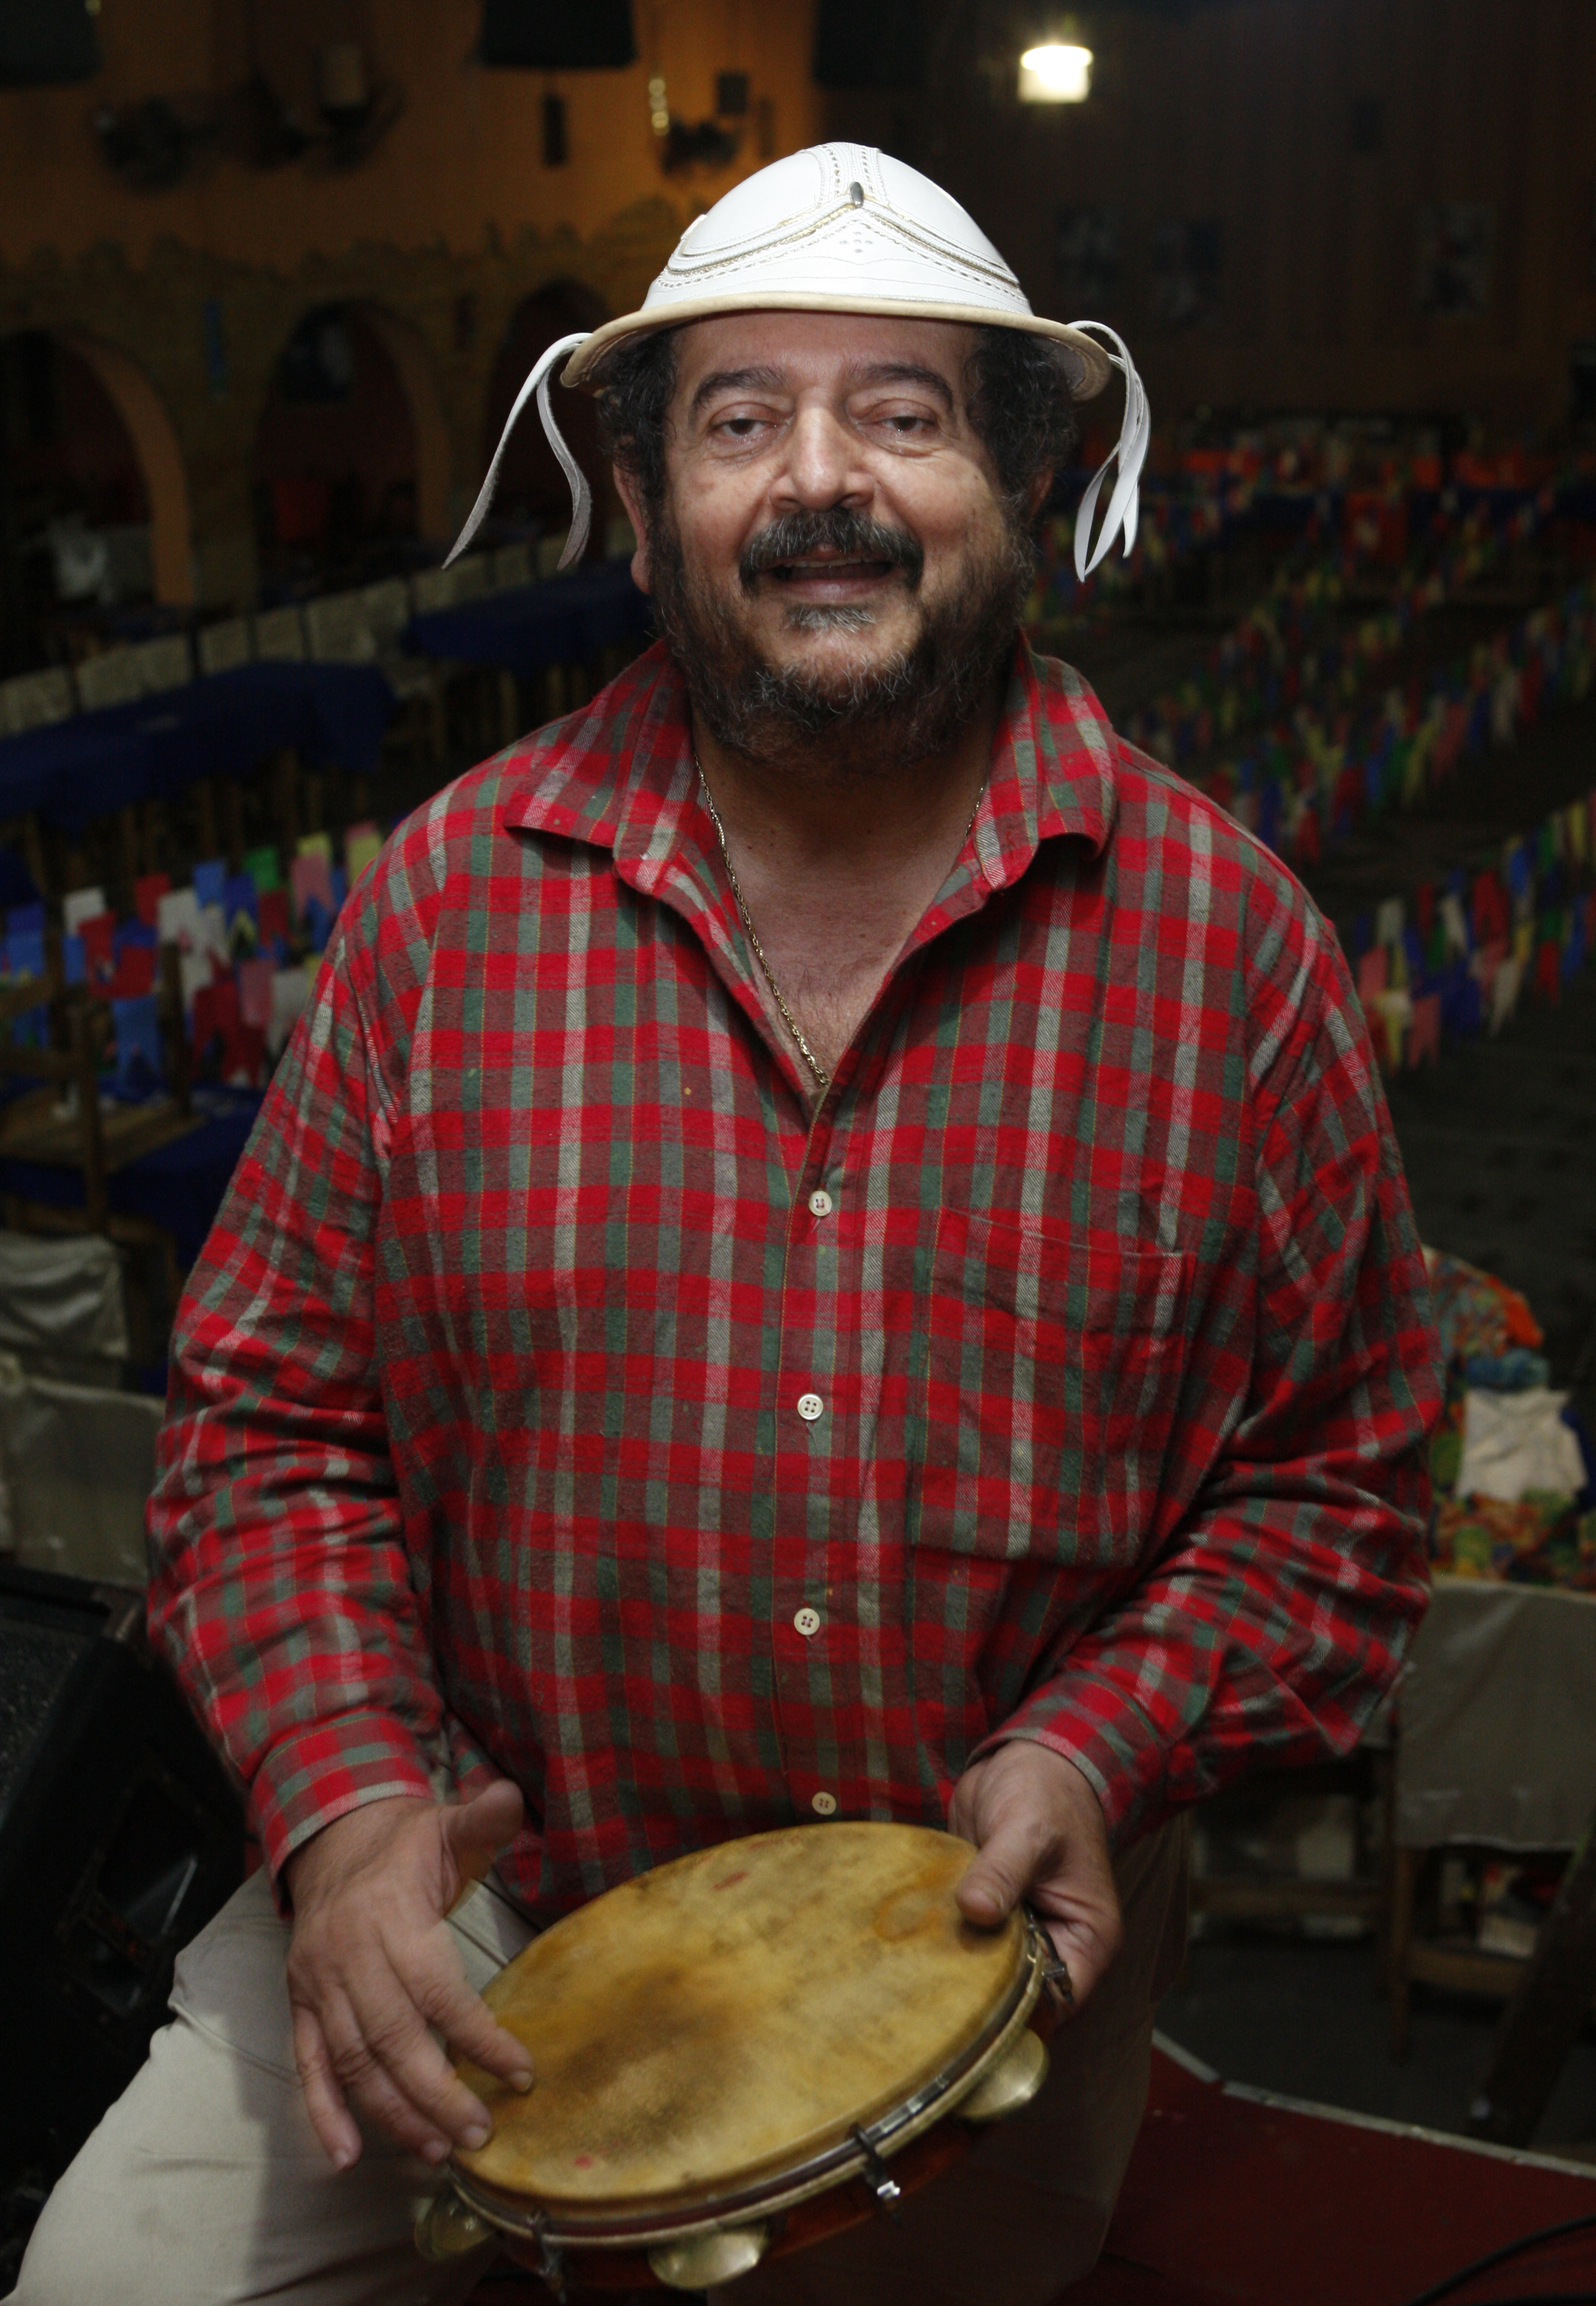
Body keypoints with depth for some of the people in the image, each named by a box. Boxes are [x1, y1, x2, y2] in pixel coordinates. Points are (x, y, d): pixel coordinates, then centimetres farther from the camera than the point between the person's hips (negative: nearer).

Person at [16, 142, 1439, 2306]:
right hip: (497, 1885, 1)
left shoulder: (1221, 931, -9)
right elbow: (271, 1409, -2)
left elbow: (1338, 1470, -2)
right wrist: (346, 1798, -17)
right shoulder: (456, 892, -6)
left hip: (995, 1913, 0)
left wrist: (1101, 1751, -17)